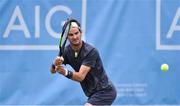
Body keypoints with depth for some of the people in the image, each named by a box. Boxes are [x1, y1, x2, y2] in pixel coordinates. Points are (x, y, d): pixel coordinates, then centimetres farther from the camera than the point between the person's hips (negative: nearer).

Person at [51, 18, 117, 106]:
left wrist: (66, 73, -48)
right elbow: (53, 70, -9)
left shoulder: (91, 52, -23)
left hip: (104, 91, -8)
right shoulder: (67, 51, -3)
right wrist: (56, 63, -33)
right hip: (93, 93, 8)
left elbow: (81, 76, -30)